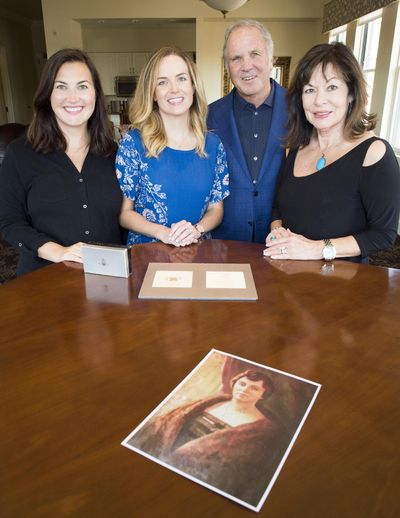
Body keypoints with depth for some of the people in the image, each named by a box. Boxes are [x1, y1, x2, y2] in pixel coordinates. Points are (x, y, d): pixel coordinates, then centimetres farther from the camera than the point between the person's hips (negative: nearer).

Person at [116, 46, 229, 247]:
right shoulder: (133, 143, -4)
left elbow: (216, 208, 9)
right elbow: (124, 212, -2)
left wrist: (196, 229, -11)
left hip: (196, 252, 2)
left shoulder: (213, 145, 4)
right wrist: (162, 232, -17)